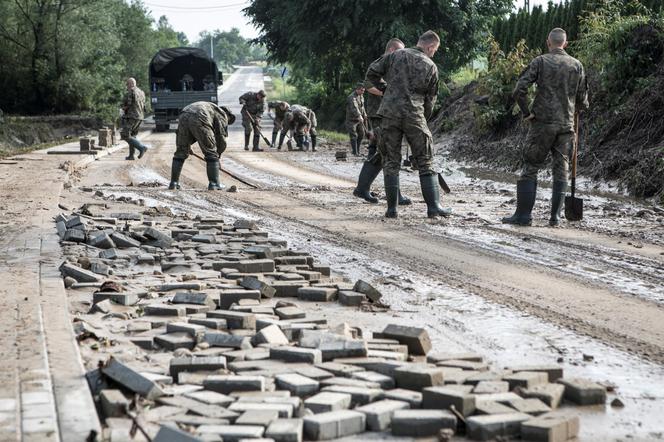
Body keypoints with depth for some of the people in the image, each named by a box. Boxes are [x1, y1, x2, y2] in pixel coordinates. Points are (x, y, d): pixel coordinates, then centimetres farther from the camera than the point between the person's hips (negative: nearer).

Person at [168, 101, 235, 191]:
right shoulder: (221, 116, 22)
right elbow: (221, 140, 13)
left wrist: (188, 145, 37)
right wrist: (217, 156, 25)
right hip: (199, 121, -6)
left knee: (181, 153, 18)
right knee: (211, 153, 8)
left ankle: (174, 183, 17)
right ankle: (214, 183, 5)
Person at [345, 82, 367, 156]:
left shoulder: (361, 96, 10)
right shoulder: (352, 97, -20)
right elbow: (354, 108, -36)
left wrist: (365, 116, 16)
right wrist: (359, 116, -50)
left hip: (359, 119, 8)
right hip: (351, 119, -8)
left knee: (361, 134, 7)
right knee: (354, 136, -9)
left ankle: (358, 150, 18)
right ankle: (355, 152, -7)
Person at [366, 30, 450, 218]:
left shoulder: (396, 56, 6)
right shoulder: (431, 67, 5)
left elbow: (372, 72, 5)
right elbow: (430, 98, 10)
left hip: (389, 113, 1)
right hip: (414, 115, -1)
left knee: (391, 162, 8)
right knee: (425, 162, 8)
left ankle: (392, 208, 6)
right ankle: (433, 206, 4)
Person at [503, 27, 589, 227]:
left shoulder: (541, 61, -4)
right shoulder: (577, 65, 5)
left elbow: (519, 90, -14)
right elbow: (583, 100, 9)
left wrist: (526, 112, -3)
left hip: (542, 123, -3)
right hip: (566, 125, 3)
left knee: (530, 168, 3)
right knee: (561, 170, 9)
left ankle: (523, 214, 1)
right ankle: (555, 216, 8)